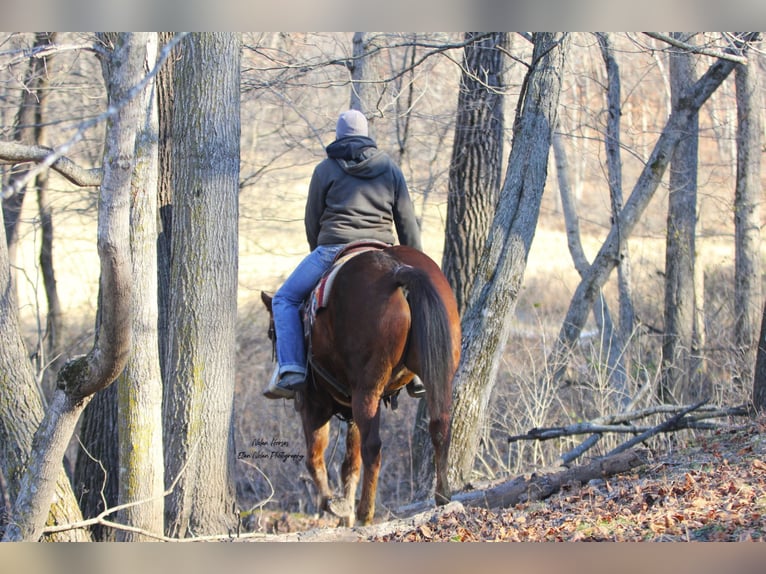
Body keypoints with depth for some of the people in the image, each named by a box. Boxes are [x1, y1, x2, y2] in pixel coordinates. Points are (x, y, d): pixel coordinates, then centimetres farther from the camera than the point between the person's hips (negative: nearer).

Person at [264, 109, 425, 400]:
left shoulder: (326, 169, 6)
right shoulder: (390, 168, 14)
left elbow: (312, 221, 9)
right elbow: (407, 221, 12)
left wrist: (318, 253, 27)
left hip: (333, 247, -3)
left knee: (286, 299, 8)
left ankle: (291, 370, -12)